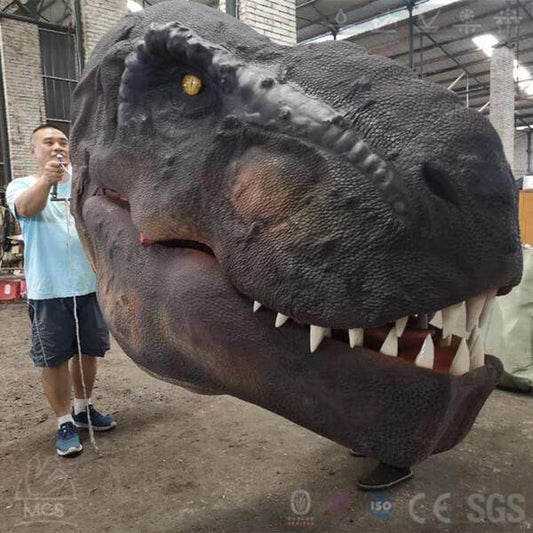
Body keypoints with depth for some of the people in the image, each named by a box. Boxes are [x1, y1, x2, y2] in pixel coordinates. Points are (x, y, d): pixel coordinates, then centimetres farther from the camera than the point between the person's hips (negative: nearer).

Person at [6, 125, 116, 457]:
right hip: (48, 290, -2)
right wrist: (46, 179, -41)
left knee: (88, 350, 15)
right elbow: (27, 208, -22)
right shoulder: (21, 186, 2)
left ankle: (83, 409, 35)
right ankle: (65, 424, 19)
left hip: (90, 283, 3)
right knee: (54, 358, 4)